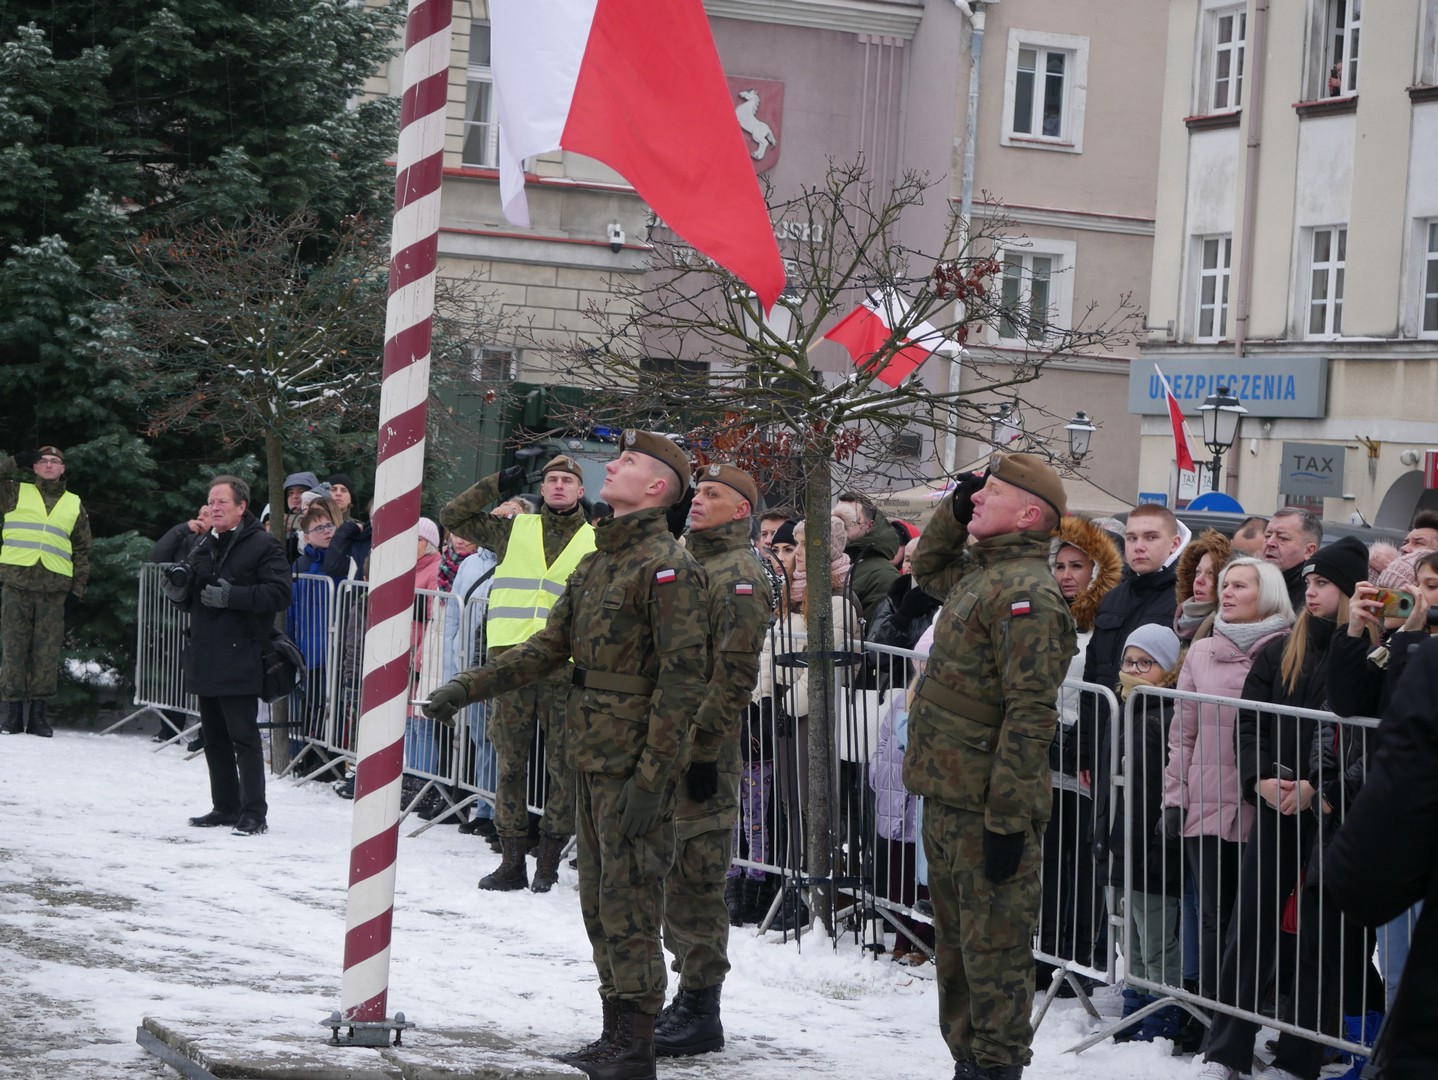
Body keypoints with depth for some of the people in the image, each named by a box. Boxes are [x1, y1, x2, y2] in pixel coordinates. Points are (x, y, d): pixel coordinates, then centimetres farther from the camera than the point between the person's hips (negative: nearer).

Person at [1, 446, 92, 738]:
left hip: (54, 588, 1)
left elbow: (82, 551, 17)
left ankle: (39, 714, 2)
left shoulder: (75, 505, 18)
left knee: (47, 653, -2)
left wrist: (78, 589, 8)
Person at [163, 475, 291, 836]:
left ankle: (253, 813, -6)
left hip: (239, 660, -8)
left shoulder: (263, 546, -5)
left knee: (243, 737, -9)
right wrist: (178, 592, 4)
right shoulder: (203, 547, 19)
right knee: (215, 738, 11)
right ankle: (225, 808, 19)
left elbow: (279, 594, -15)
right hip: (205, 657, 8)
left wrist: (231, 596, -22)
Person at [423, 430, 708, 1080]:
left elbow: (683, 677, -17)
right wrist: (469, 687, 9)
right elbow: (550, 647, 19)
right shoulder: (596, 563, 16)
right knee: (599, 903, 13)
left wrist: (651, 776, -21)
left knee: (628, 905, -6)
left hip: (634, 766, -9)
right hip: (592, 758, 9)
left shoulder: (668, 566, -12)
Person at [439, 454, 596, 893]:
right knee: (510, 761, 3)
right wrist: (496, 486, 7)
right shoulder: (513, 530, 14)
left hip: (564, 666, -1)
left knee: (562, 765, -1)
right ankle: (512, 860, 8)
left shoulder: (595, 542, 10)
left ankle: (548, 861, 7)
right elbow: (452, 517, 17)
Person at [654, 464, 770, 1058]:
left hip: (702, 753, -9)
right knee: (674, 880, 13)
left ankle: (701, 1012, 1)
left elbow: (735, 675, -17)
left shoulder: (739, 575, -11)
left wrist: (702, 747, -20)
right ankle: (687, 997, 22)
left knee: (695, 881, -5)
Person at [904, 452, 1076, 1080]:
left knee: (993, 946, -2)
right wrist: (954, 510, 17)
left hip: (987, 806, -10)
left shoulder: (1027, 594, -18)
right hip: (946, 793, 10)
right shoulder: (976, 574, 12)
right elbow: (927, 567, 37)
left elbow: (1030, 715, -22)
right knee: (955, 943, 18)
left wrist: (1007, 816, -24)